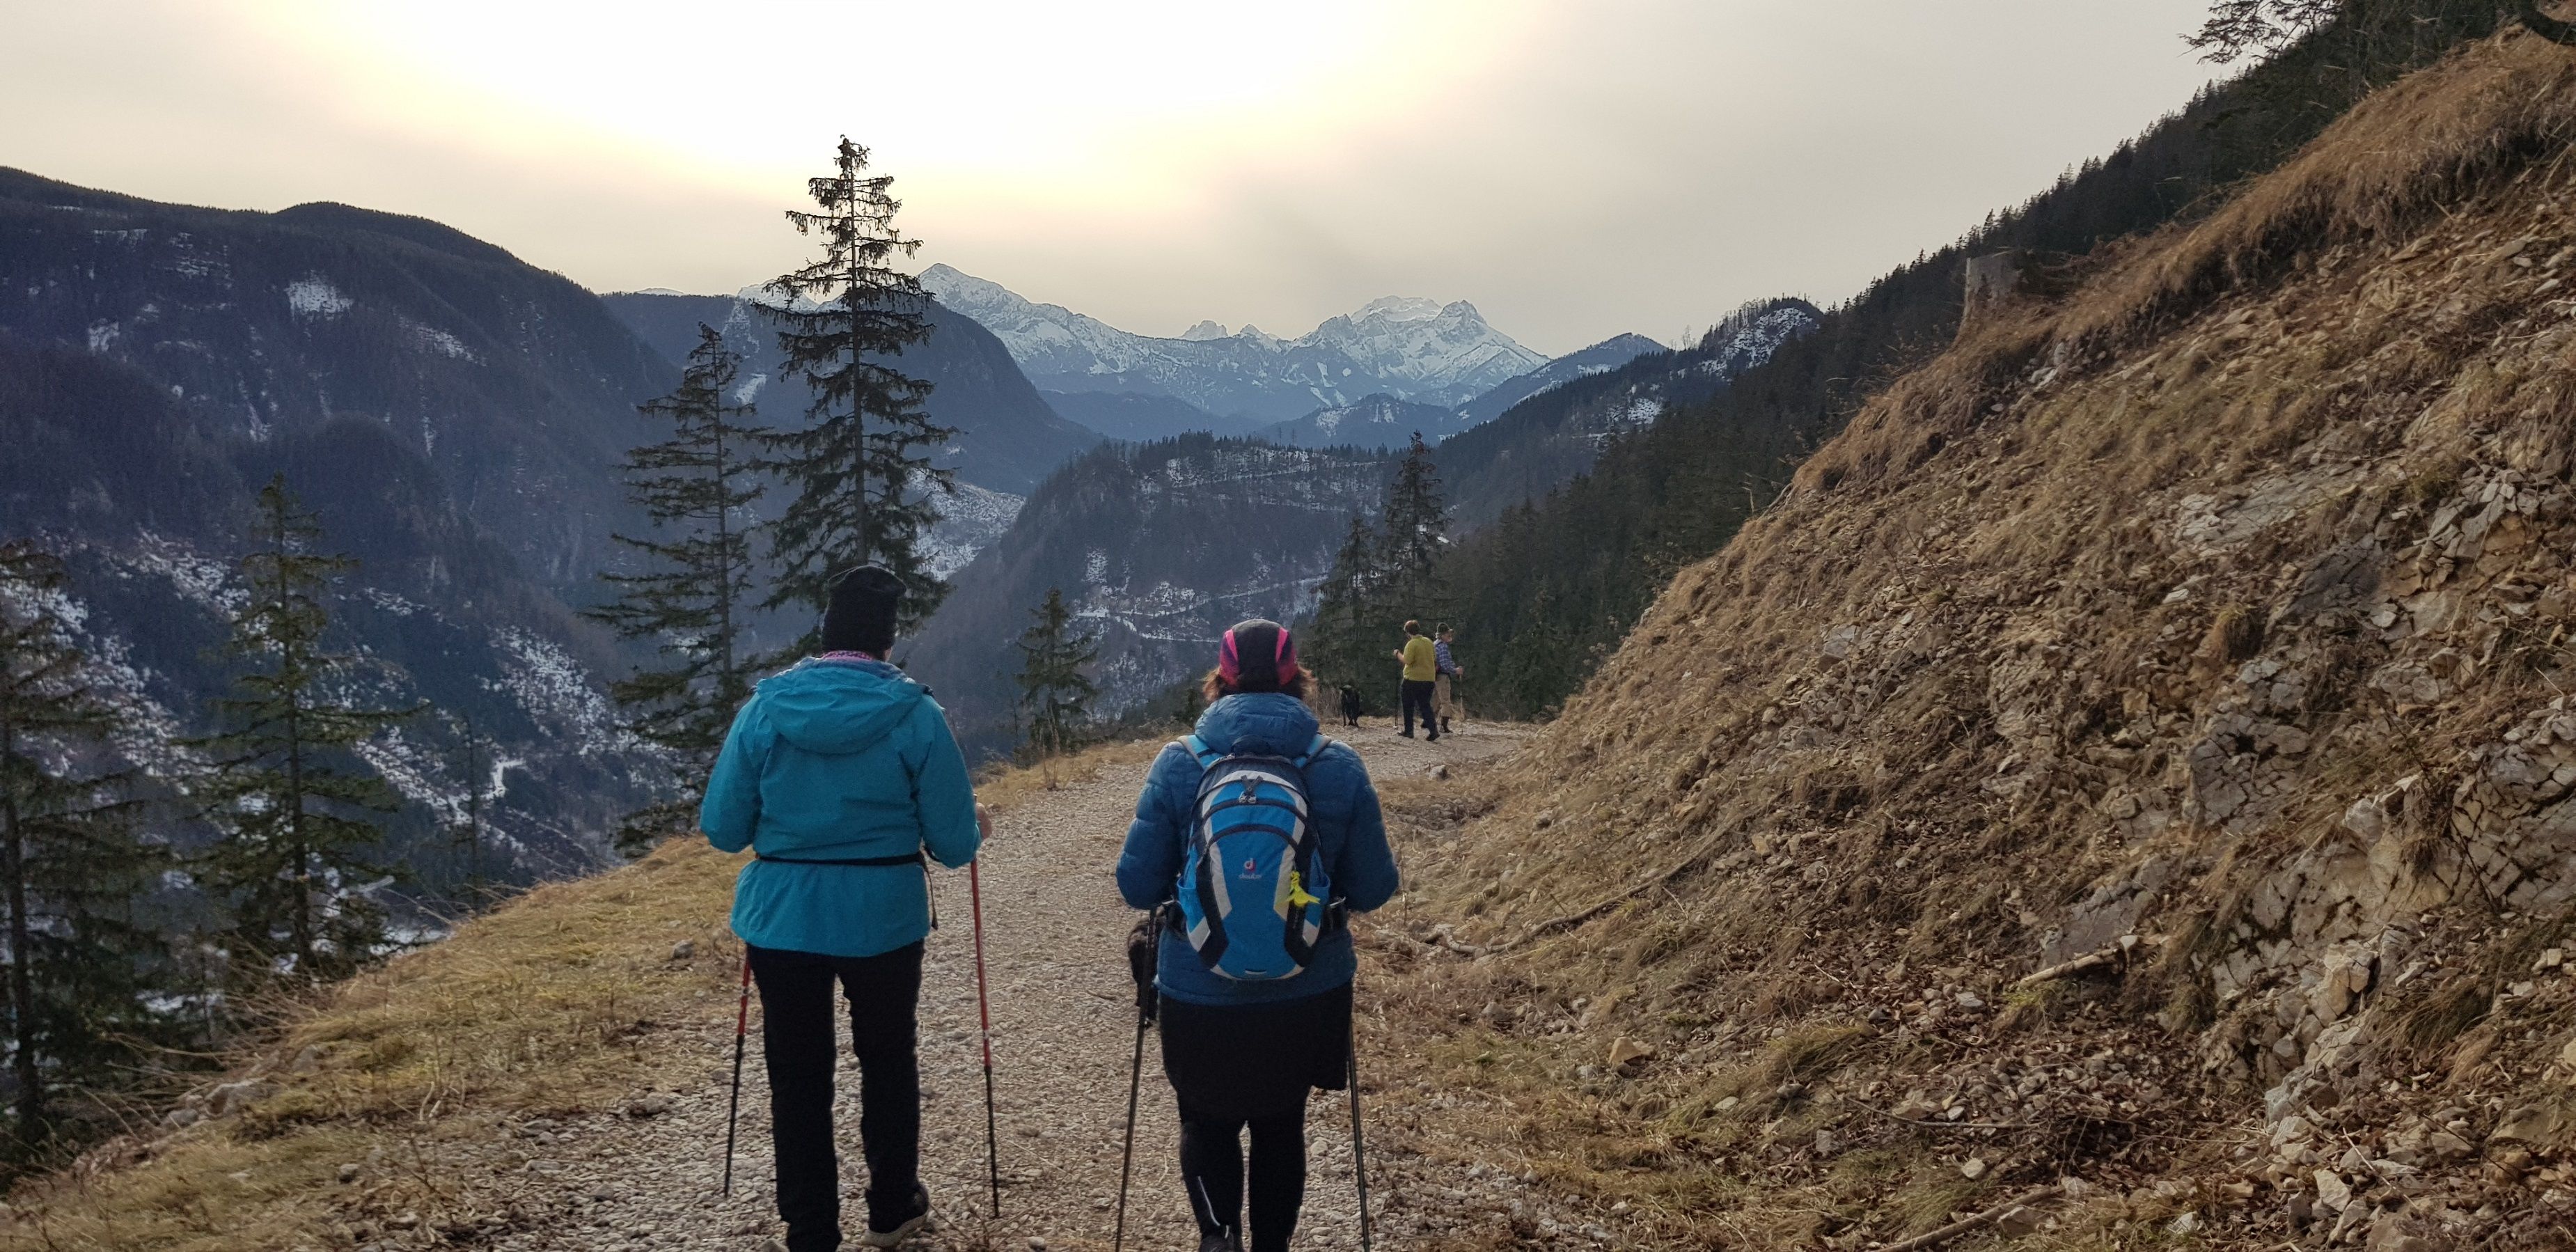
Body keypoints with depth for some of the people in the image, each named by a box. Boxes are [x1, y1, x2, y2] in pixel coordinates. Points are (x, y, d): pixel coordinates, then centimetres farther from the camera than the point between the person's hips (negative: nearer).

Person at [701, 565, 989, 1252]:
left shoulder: (765, 707, -7)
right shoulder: (916, 715, -10)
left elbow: (723, 829, -3)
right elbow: (954, 845, -7)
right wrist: (974, 826, 16)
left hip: (783, 918, 0)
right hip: (885, 919, 0)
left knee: (797, 1076, 12)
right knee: (887, 1062, 21)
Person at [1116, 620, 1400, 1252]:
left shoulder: (1177, 766, -11)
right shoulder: (1339, 767, -9)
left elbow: (1138, 886, -7)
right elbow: (1373, 888, -5)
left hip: (1201, 995, -1)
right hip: (1307, 993, 1)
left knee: (1207, 1122, 20)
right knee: (1281, 1126, 22)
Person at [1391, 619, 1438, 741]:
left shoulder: (1412, 644, -14)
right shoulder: (1429, 642, 7)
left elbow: (1407, 660, -19)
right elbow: (1435, 659, 14)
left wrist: (1398, 654, -3)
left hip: (1413, 679, -6)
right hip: (1429, 679, 6)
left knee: (1408, 706, 10)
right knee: (1425, 706, 8)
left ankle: (1408, 731, 14)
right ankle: (1433, 732, -6)